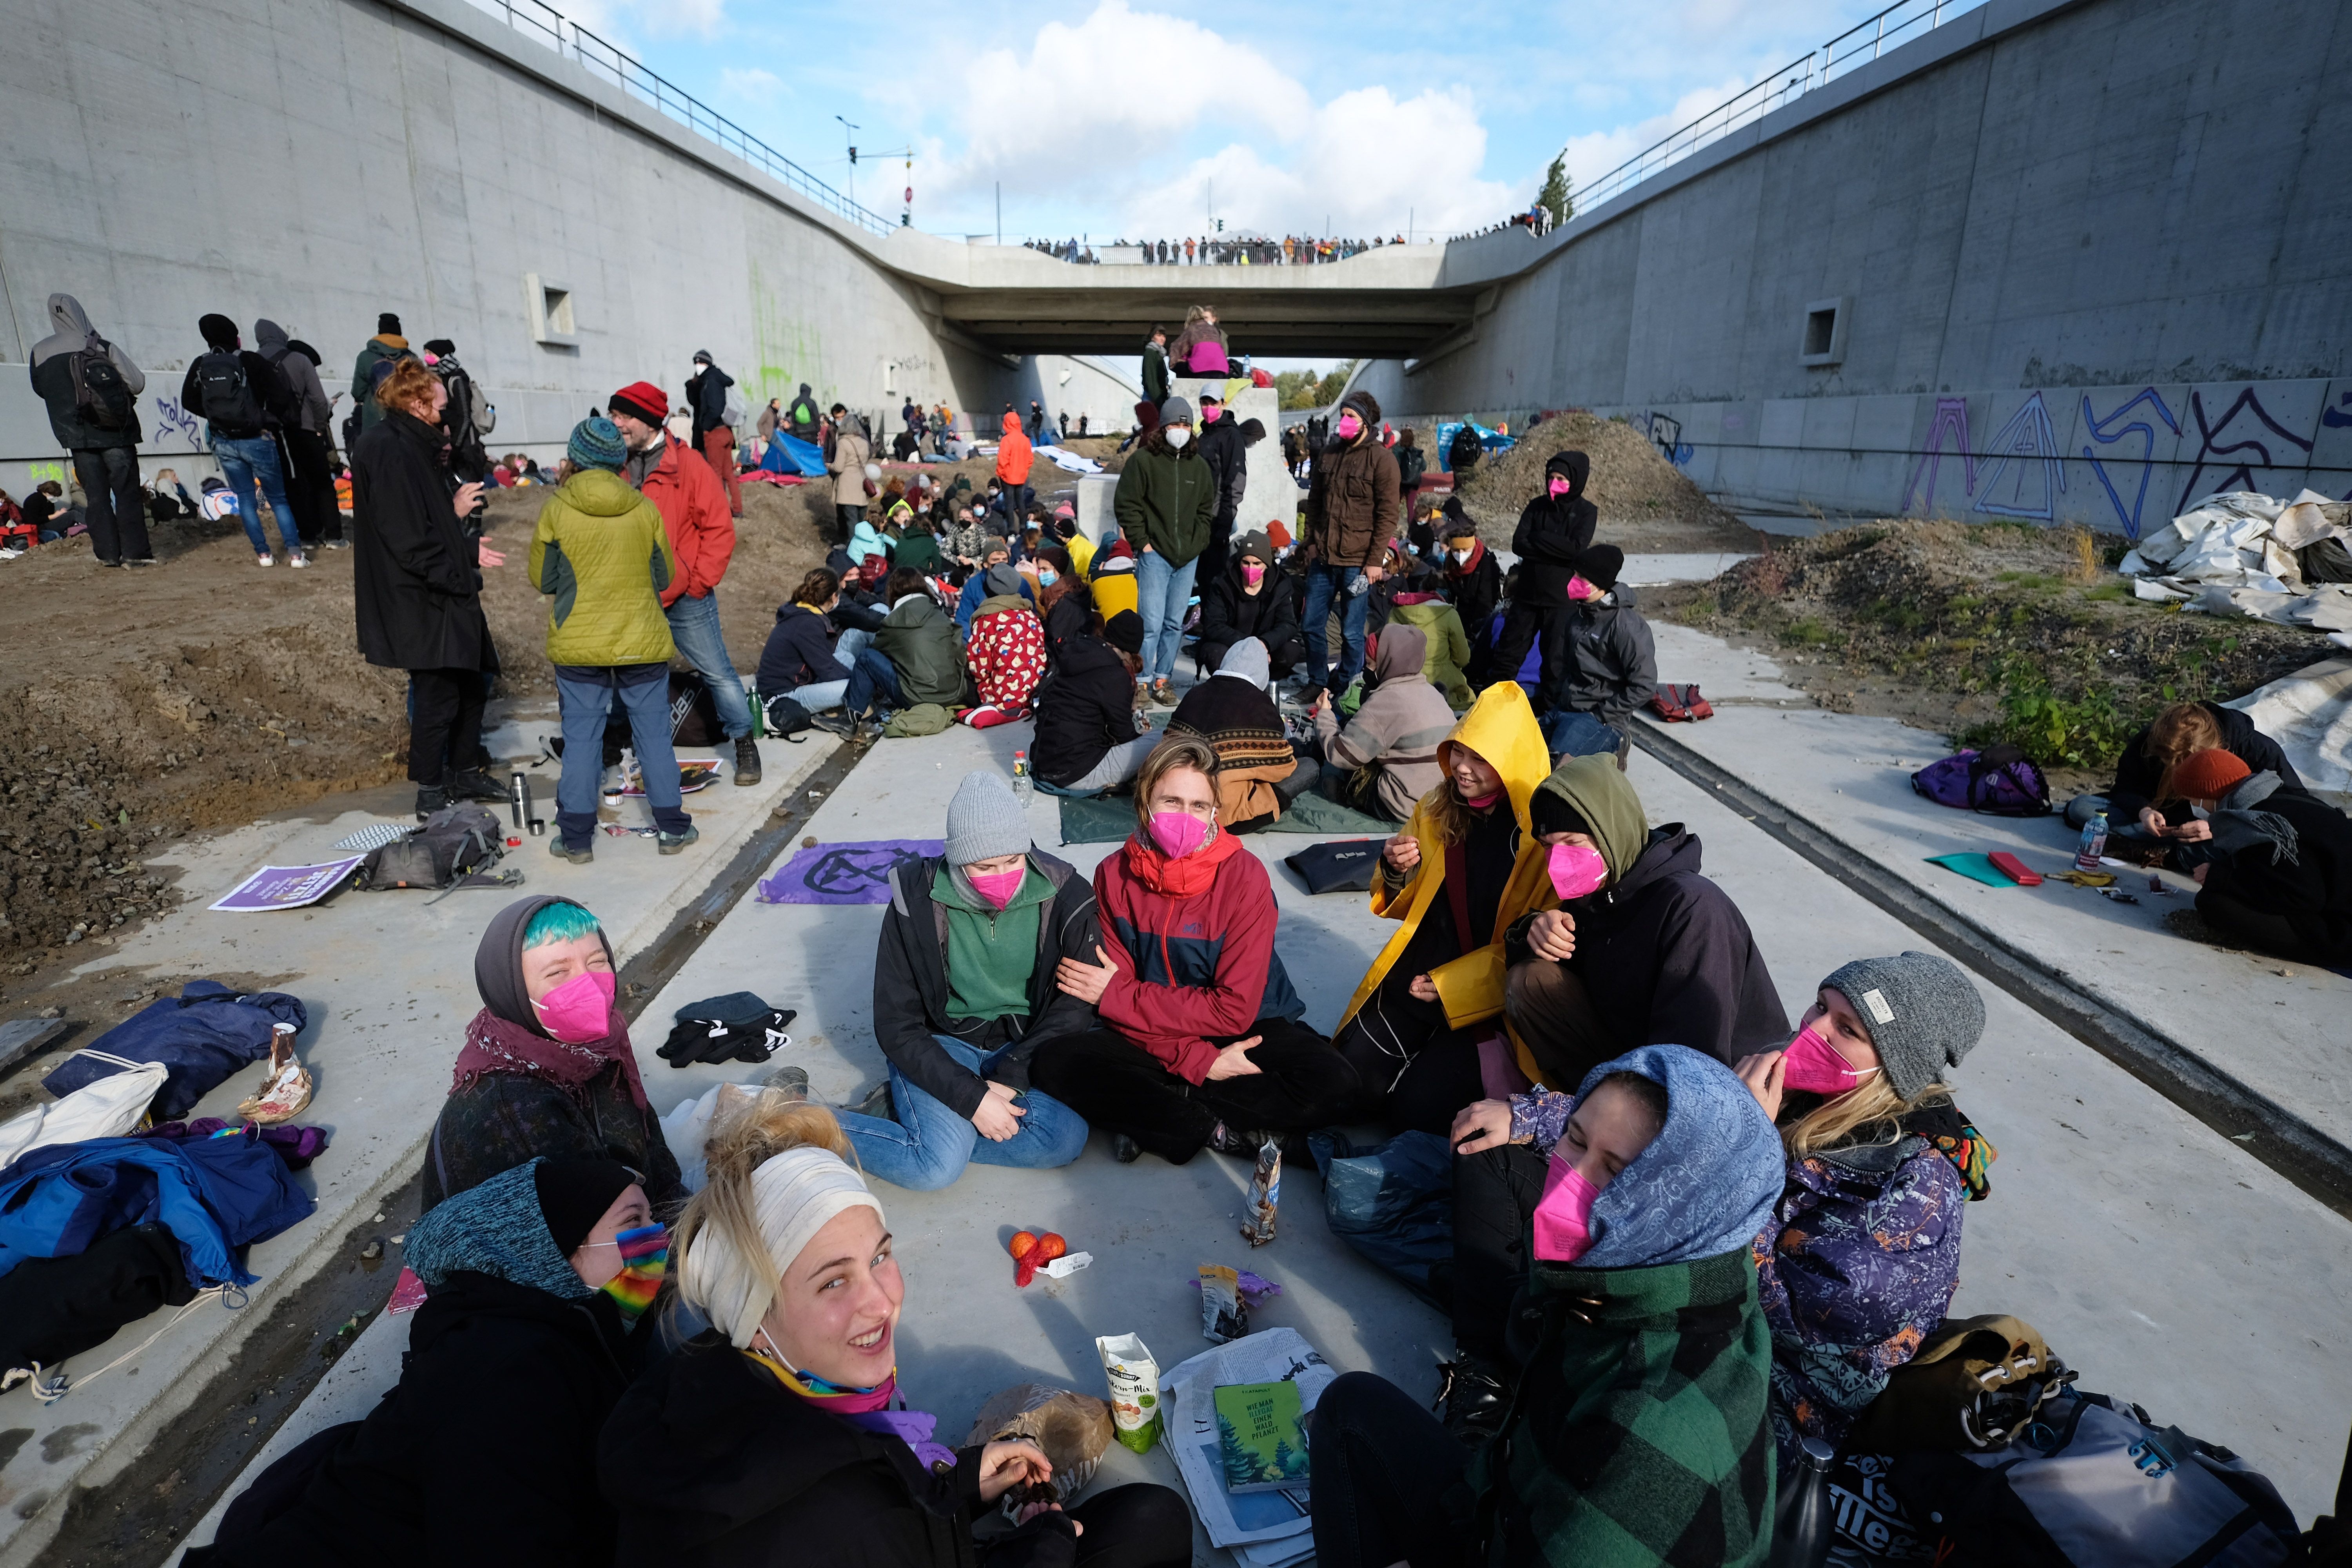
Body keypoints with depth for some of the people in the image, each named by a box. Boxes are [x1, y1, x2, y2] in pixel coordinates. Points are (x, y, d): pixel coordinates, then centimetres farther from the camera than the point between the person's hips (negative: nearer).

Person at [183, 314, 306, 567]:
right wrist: (271, 419, 4)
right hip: (257, 439, -3)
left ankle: (262, 553, 8)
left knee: (245, 499, 12)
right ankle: (295, 553, -5)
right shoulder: (251, 361, -10)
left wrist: (217, 416, 19)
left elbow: (188, 401, 9)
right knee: (278, 498, 4)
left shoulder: (200, 365, 2)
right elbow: (280, 396, -14)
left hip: (224, 443, 3)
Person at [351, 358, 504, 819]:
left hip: (444, 595, 10)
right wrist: (456, 576, -16)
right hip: (420, 603, -10)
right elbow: (408, 537, -22)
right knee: (438, 696, -2)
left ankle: (462, 774, 32)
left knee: (472, 684, 18)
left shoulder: (415, 447, 15)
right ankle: (431, 796, 11)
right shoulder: (388, 451, -16)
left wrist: (469, 549, 9)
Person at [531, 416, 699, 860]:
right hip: (643, 641, 1)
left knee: (581, 738, 7)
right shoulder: (645, 509, -4)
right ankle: (672, 827, 17)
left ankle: (577, 838, 13)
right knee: (653, 733, 10)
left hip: (578, 645, -1)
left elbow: (542, 580, 0)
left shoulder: (556, 510, -7)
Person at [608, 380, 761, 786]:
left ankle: (745, 744, 17)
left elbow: (720, 531, -8)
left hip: (685, 599, -4)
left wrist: (696, 584, -11)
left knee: (717, 672, 2)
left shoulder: (688, 468, -7)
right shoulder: (616, 469, 6)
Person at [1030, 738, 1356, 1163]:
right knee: (1055, 1065, -23)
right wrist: (1198, 1060, -23)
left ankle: (1150, 1116, -19)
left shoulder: (1244, 876, -16)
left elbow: (1235, 1008, -17)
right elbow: (1118, 997, -9)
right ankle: (1222, 1132, -20)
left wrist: (1116, 995, -16)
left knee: (1334, 1085, -28)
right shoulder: (1114, 875, -8)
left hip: (1246, 1033, -1)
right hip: (1152, 1040, 2)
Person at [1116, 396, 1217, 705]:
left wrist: (1197, 543, 7)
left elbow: (1206, 510, 19)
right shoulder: (1142, 460, -3)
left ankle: (1163, 678, 19)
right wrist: (1142, 542, -8)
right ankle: (1142, 682, -3)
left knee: (1175, 623, 9)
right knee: (1151, 622, -11)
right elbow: (1126, 504, -4)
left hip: (1188, 558, 5)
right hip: (1155, 554, -5)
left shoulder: (1198, 466, 12)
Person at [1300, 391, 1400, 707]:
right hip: (1322, 557, 6)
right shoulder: (1328, 453, 12)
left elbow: (1387, 515, -8)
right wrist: (1311, 543, 11)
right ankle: (1317, 684, 24)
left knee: (1352, 632, 1)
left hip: (1357, 560, -5)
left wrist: (1375, 560, -13)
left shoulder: (1381, 459, -5)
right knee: (1312, 624, 9)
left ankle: (1347, 691, 15)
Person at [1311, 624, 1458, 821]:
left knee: (1332, 775, 8)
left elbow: (1341, 756, -13)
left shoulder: (1387, 700, -15)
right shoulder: (1432, 693, 11)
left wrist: (1324, 715, 4)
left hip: (1407, 808, -8)